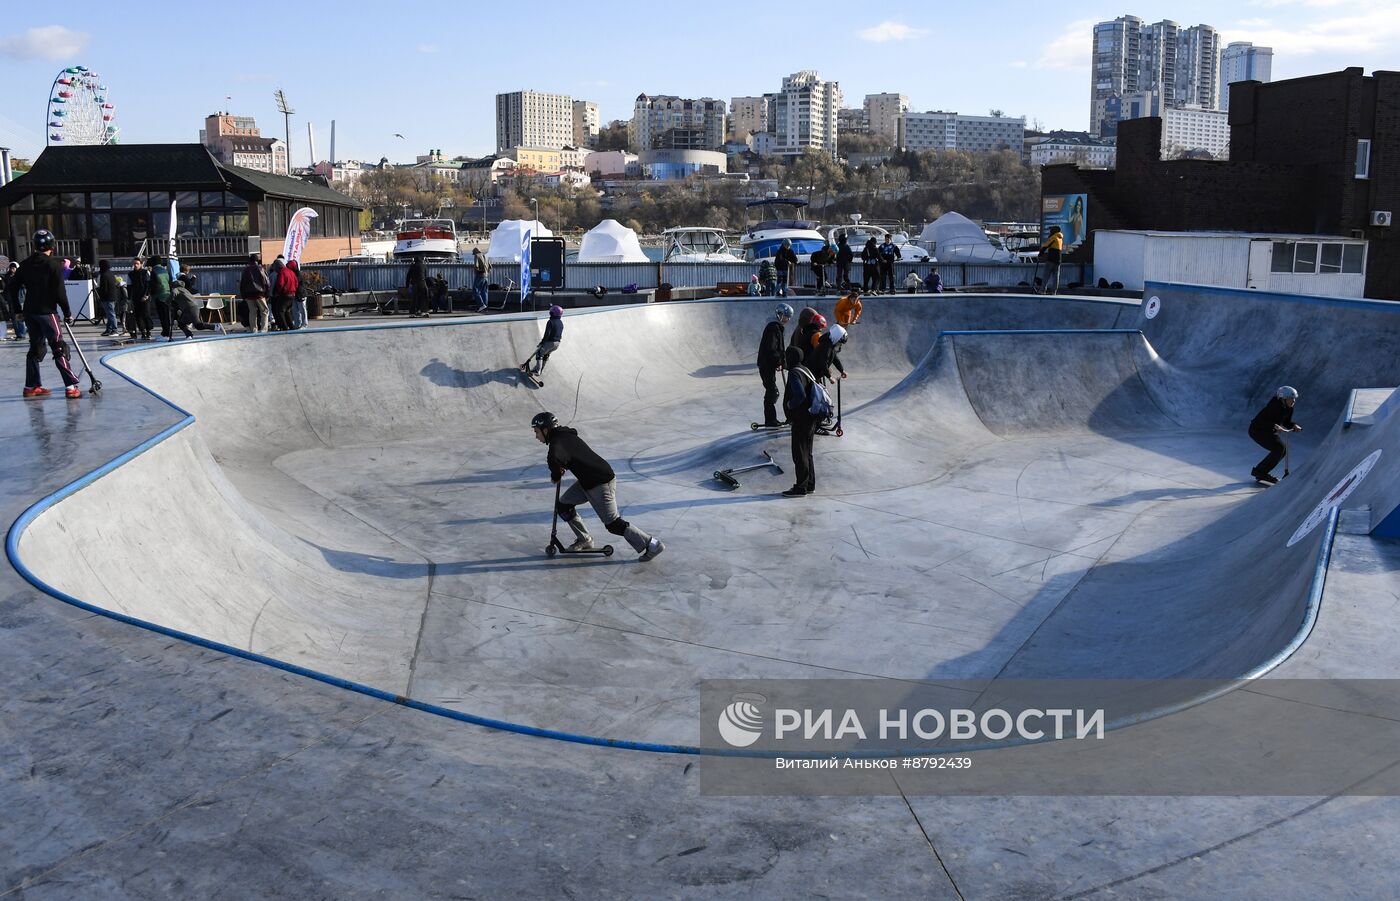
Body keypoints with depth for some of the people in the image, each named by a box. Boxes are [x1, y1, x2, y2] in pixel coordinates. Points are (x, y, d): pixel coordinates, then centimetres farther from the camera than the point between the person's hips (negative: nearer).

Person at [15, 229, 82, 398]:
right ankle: (71, 386, -13)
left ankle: (31, 387, 19)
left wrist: (18, 310, 25)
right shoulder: (54, 264, -10)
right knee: (59, 348, -7)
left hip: (30, 312, 6)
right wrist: (67, 313, -5)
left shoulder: (25, 264, 8)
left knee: (36, 348, 16)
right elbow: (59, 292, -13)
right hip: (47, 311, -6)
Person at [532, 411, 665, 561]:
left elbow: (553, 459, -37)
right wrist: (561, 469, 10)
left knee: (613, 523, -3)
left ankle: (652, 545, 5)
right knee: (563, 505, 13)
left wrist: (555, 477, -15)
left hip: (601, 483, -10)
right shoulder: (564, 435, 10)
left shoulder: (558, 442, -19)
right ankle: (584, 539, 25)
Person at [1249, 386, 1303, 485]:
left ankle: (1260, 472, 12)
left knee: (1283, 449, 3)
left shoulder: (1289, 408, -4)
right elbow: (1261, 421, -32)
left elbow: (1286, 423, 9)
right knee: (1279, 448, -20)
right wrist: (1275, 426, -45)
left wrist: (1294, 426, -12)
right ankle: (1259, 471, -11)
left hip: (1269, 431, 9)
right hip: (1257, 430, -9)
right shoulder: (1274, 405, -28)